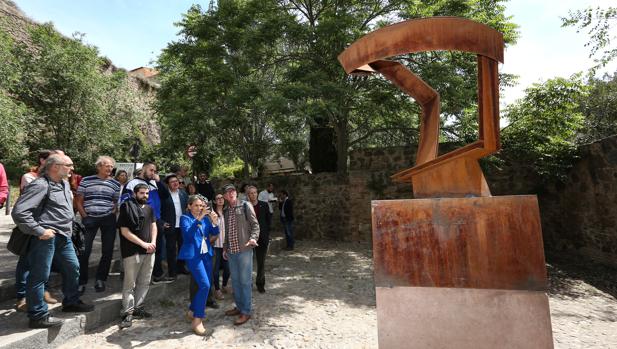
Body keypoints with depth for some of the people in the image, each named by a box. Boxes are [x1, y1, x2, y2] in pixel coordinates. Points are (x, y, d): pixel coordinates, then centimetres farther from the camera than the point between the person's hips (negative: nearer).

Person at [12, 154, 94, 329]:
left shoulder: (64, 183, 11)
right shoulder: (41, 185, -17)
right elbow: (19, 211, -23)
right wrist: (39, 231, -19)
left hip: (64, 236, 9)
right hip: (46, 238, -9)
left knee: (72, 268, 17)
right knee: (39, 276, 2)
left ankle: (71, 302, 33)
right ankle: (38, 315, 14)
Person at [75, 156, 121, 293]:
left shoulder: (115, 183, 4)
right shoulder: (86, 180, 1)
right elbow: (78, 201, 4)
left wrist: (113, 214, -5)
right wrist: (84, 216, -4)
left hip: (108, 219, 1)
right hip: (89, 219, -1)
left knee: (107, 251, 4)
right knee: (84, 251, -1)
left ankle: (100, 279, 20)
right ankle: (81, 281, 14)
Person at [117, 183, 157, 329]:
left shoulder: (149, 208, 13)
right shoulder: (127, 207, -6)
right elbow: (124, 231, -11)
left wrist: (153, 242, -4)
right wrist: (143, 244, -12)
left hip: (149, 251, 6)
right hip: (132, 251, -6)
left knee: (144, 282, 11)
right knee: (130, 283, -1)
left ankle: (137, 308, 23)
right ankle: (127, 313, 9)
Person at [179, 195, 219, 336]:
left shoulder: (205, 217, 10)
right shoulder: (185, 218, -5)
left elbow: (215, 233, 5)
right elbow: (188, 233, -22)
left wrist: (215, 222, -14)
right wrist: (199, 219, -31)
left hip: (206, 254, 6)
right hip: (193, 255, -6)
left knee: (206, 285, 10)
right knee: (204, 285, -15)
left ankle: (193, 310, 31)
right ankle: (197, 320, -3)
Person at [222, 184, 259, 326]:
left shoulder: (245, 206, -4)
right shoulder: (225, 211, 12)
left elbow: (255, 224, -7)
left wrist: (253, 238, -23)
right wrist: (225, 248, 18)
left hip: (244, 249, -6)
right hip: (231, 250, 6)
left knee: (245, 281, 0)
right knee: (235, 280, 15)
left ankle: (246, 311, 11)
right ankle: (239, 306, 30)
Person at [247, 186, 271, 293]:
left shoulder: (264, 205, 3)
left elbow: (269, 220, 5)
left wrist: (267, 234, 2)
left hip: (262, 238, 2)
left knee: (261, 262, 9)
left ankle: (260, 284, 24)